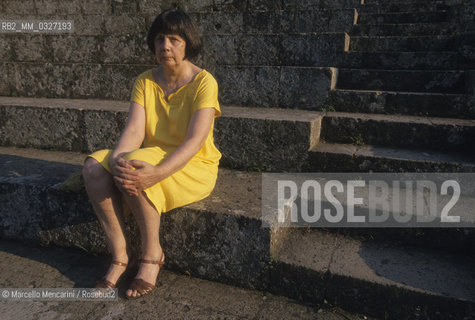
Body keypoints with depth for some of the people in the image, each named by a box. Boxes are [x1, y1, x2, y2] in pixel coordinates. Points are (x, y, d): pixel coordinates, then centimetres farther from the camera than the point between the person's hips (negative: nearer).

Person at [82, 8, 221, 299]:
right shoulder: (145, 82, 5)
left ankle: (152, 254, -9)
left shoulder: (204, 82, -11)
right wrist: (116, 158, -28)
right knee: (94, 168, -18)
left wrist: (157, 173, -35)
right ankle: (120, 256, -8)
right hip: (152, 158, 6)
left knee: (134, 173, -32)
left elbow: (195, 141, -22)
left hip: (194, 167, -5)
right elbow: (134, 130, -7)